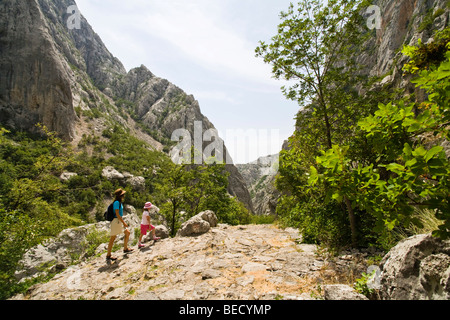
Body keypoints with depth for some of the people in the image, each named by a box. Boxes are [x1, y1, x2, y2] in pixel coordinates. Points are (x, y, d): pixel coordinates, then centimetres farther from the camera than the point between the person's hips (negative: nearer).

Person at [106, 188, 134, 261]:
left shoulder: (120, 202, 11)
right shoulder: (116, 202, -17)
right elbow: (117, 214, -22)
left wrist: (123, 222, 22)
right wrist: (124, 222, -20)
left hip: (120, 221, 10)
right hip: (116, 221, -10)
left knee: (128, 233, 13)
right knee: (113, 238, -2)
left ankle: (125, 248, 24)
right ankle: (108, 255, 8)